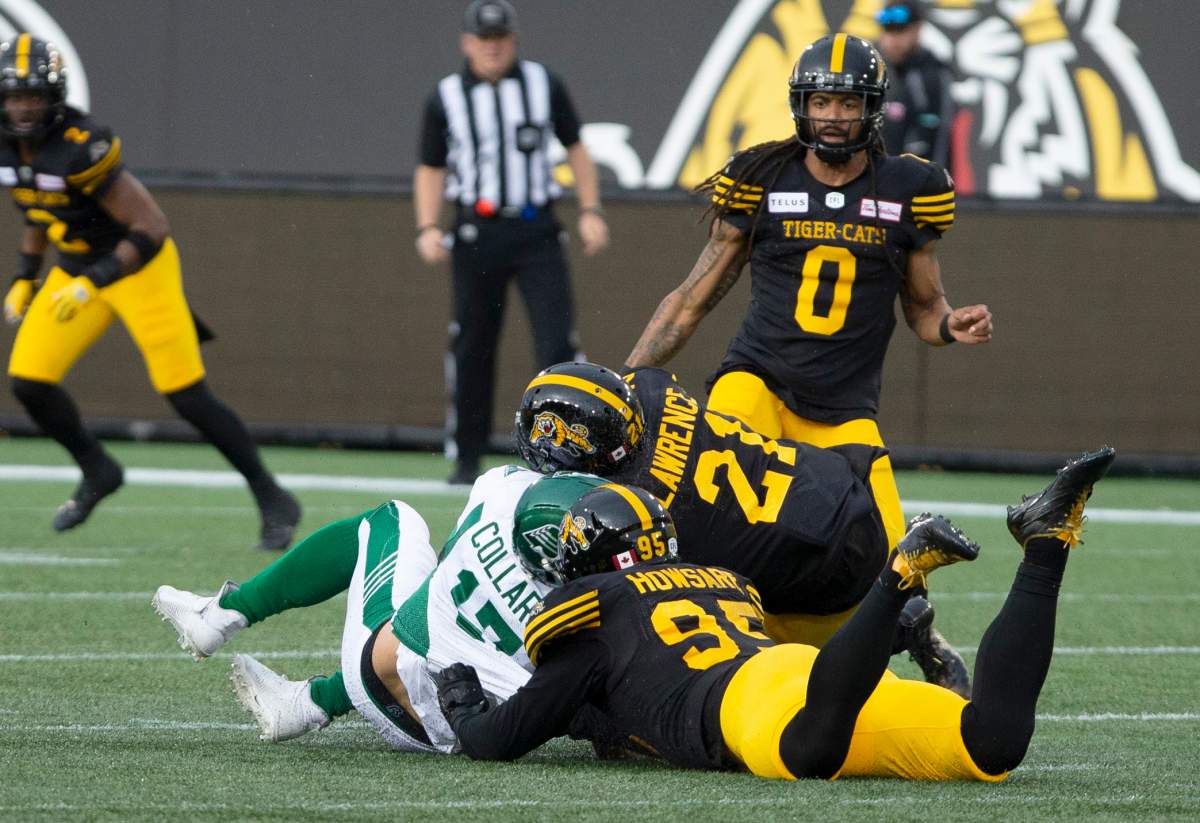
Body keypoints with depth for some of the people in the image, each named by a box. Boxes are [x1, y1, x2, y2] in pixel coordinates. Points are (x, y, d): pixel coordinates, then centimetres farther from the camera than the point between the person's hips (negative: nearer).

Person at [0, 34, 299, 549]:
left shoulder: (81, 149, -29)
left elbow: (151, 228, -27)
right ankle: (97, 473, 23)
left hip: (138, 265, -7)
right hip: (77, 270, 7)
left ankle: (272, 501, 3)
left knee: (185, 394, -10)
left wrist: (91, 284, -31)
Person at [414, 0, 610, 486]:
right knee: (471, 347, 4)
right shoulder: (446, 98, 4)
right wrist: (428, 229, -6)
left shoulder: (544, 86, 6)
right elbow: (430, 170, 8)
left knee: (557, 340, -11)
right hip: (477, 234, 0)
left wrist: (590, 212, 2)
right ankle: (466, 459, 13)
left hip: (536, 232, 0)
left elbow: (576, 150, 12)